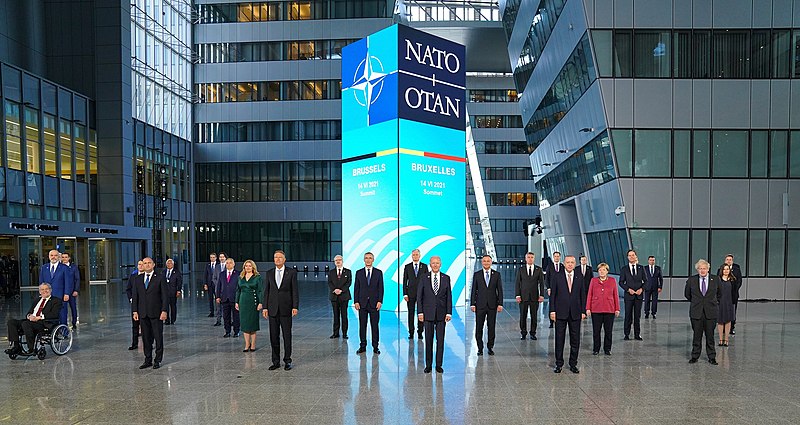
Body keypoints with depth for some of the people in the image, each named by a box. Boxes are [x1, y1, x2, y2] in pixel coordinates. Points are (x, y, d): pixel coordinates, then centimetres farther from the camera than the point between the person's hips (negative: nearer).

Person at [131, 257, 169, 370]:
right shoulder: (138, 279, 10)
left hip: (156, 313, -3)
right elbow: (135, 296, 11)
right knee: (146, 337, 8)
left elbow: (165, 295, -5)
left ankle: (158, 360, 12)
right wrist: (135, 311, 3)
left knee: (158, 337, 2)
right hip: (143, 313, 3)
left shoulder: (160, 278, -2)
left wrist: (164, 311, -11)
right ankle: (148, 360, 19)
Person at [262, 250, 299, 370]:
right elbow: (266, 291, 8)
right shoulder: (269, 273, 8)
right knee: (274, 336, 7)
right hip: (273, 308, 3)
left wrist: (295, 307, -9)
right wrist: (265, 307, 2)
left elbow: (295, 290, -3)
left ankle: (287, 361, 13)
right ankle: (276, 361, 17)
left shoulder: (291, 272, -1)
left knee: (287, 335, 3)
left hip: (286, 308, -3)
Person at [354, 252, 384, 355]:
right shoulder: (359, 272, 6)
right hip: (362, 303, 1)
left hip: (374, 303, -1)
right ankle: (362, 346, 14)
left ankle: (375, 347, 10)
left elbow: (381, 288, 2)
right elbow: (356, 288, 5)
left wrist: (380, 301, -8)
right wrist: (356, 301, -3)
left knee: (375, 326, 2)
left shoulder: (378, 272, 4)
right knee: (362, 325, 5)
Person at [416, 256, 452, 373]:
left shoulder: (446, 278, 4)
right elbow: (419, 296, 2)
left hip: (441, 313, 1)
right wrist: (420, 312, -4)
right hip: (428, 313, 0)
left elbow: (449, 296, 4)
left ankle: (439, 365, 14)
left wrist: (449, 312, -3)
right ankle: (428, 364, 14)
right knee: (428, 340, 5)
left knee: (440, 340, 4)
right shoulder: (424, 278, 2)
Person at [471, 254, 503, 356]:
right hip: (480, 305, -1)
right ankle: (480, 348, 13)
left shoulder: (497, 274, 5)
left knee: (492, 327, 6)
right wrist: (472, 304, -2)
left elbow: (500, 290, 5)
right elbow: (473, 290, 3)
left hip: (492, 305, 1)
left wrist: (500, 304, -2)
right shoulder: (477, 274, 3)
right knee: (479, 327, 1)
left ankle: (490, 347, 19)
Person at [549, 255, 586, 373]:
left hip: (575, 314, 2)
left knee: (575, 340, 6)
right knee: (559, 339, 4)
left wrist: (583, 311, 2)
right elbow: (552, 295, 0)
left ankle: (573, 364, 17)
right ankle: (559, 364, 14)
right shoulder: (557, 277, 1)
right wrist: (552, 310, -6)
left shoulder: (579, 278, 6)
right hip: (561, 313, -2)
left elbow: (582, 295, 7)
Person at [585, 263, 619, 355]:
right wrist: (588, 308, -1)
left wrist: (617, 309, 1)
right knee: (596, 331, 3)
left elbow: (616, 295, 5)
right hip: (596, 310, 0)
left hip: (609, 310, 0)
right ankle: (596, 349, 15)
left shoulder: (612, 280, 5)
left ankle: (607, 349, 19)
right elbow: (589, 295, 4)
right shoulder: (593, 280, 5)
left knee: (608, 331, 5)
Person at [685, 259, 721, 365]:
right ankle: (695, 356, 15)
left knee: (710, 335, 5)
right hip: (696, 312, 0)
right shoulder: (691, 280, -1)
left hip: (711, 312, 0)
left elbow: (719, 293, 16)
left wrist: (713, 302, 15)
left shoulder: (715, 279, 1)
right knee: (697, 335, 5)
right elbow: (687, 294, 14)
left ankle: (712, 357, 17)